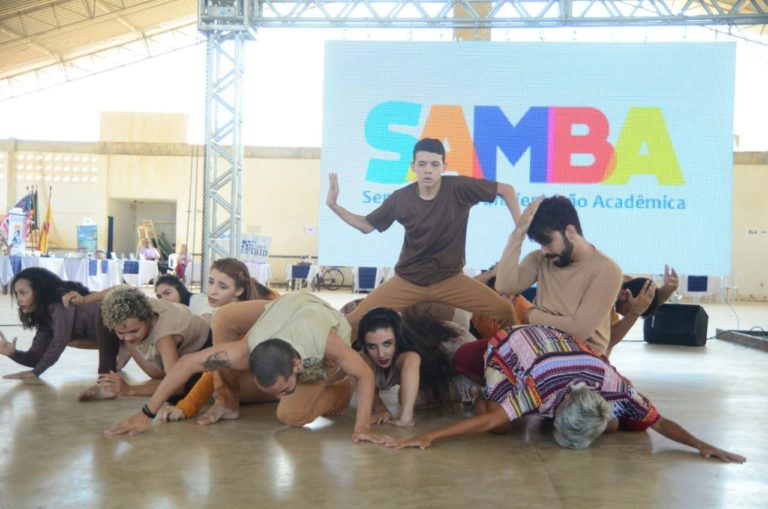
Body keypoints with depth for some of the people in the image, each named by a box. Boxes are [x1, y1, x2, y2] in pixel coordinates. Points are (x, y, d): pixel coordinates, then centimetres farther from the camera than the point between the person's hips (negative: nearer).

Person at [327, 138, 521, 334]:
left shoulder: (459, 188, -13)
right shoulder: (400, 199, -6)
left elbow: (506, 190, -5)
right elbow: (367, 225, 7)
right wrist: (333, 205, -3)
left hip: (450, 279, -1)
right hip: (407, 280, 1)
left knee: (505, 311, -18)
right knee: (353, 322, -14)